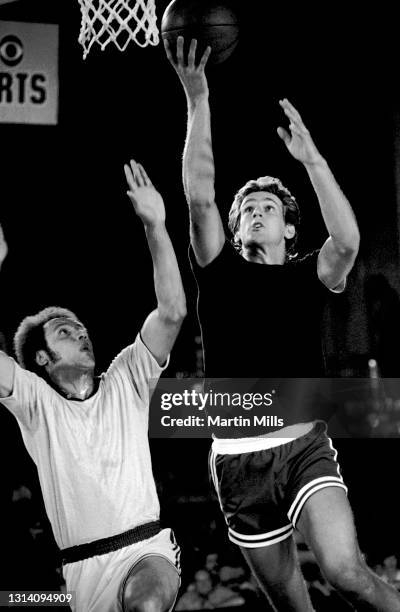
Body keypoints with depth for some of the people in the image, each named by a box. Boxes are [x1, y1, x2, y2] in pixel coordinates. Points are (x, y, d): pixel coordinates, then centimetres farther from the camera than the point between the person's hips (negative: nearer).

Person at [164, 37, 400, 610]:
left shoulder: (308, 276, 5)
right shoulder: (220, 273, 6)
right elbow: (200, 199, -9)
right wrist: (198, 99, -15)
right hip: (238, 459, 2)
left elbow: (348, 240, -18)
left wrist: (311, 158, -19)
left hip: (304, 445, -2)